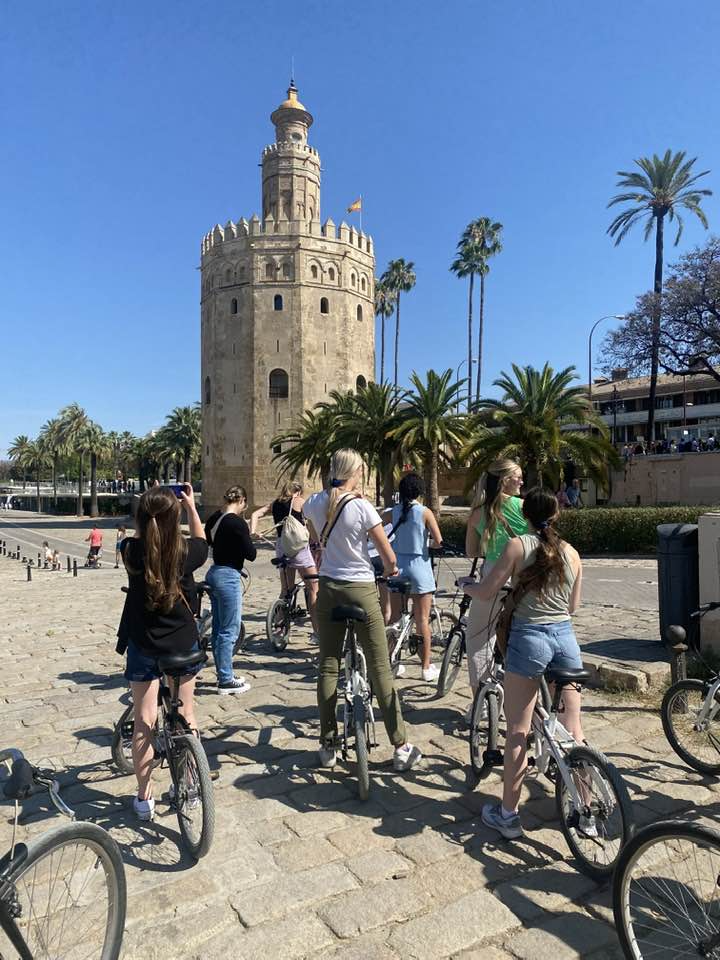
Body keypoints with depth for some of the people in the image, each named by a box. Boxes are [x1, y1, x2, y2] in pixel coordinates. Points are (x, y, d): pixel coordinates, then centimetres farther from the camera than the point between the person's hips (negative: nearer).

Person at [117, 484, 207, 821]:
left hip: (143, 646, 0)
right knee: (186, 714, 18)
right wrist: (191, 506, 15)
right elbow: (201, 541, 9)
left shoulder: (132, 552, -16)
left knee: (144, 723, 9)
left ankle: (145, 798, 17)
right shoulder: (185, 553, -16)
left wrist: (148, 511, 9)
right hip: (183, 643, 0)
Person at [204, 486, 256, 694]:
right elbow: (251, 554, -14)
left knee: (218, 628, 17)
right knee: (229, 631, 0)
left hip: (214, 573, 9)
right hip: (228, 576, -9)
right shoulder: (237, 523, -17)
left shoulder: (214, 518, 6)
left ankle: (224, 674, 29)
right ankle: (226, 681, 8)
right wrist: (249, 538, 3)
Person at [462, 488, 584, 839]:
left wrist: (466, 585, 13)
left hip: (528, 638, -4)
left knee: (517, 731, 6)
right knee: (573, 727, 16)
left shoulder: (518, 546, -6)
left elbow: (486, 593, -7)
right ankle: (586, 812, 26)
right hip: (566, 636, 4)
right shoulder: (571, 553, 7)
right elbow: (573, 606, 15)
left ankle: (508, 815, 15)